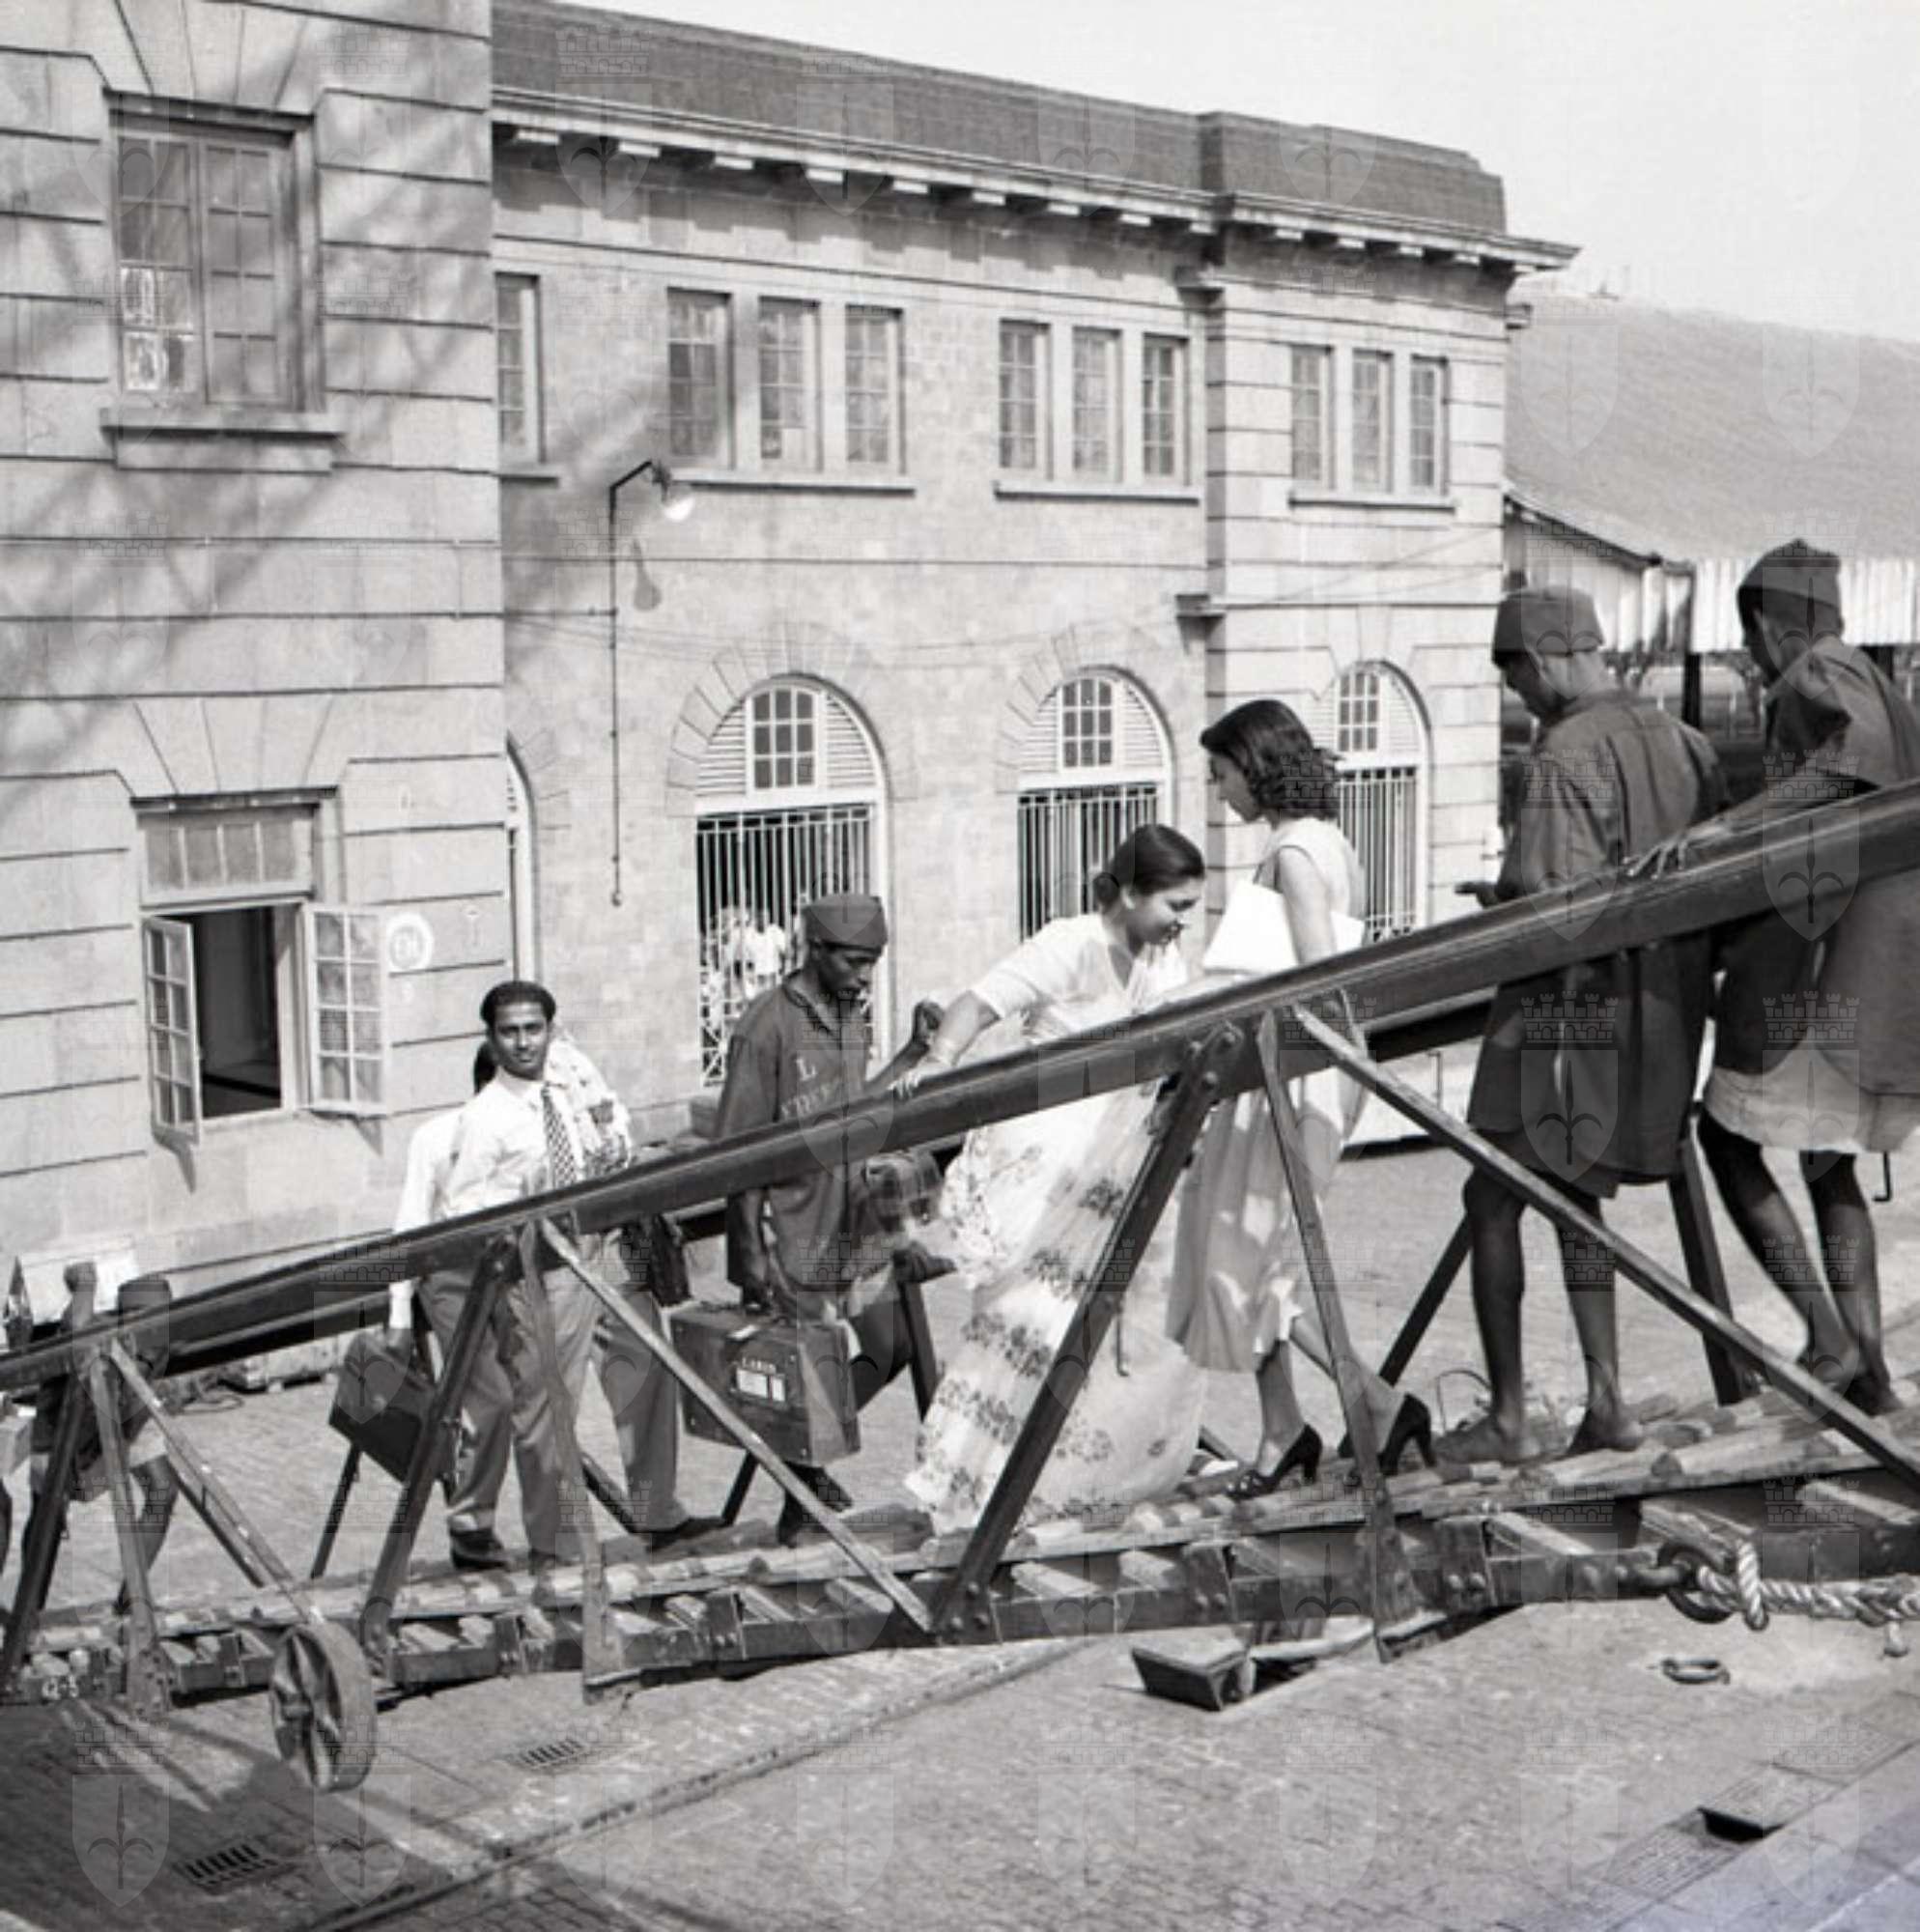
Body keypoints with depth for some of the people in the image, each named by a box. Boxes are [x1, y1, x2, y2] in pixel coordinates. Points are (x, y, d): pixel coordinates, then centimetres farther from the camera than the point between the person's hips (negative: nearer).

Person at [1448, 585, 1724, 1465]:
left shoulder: (1567, 756, -17)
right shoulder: (1681, 742, 7)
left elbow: (1553, 903, -23)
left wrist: (1495, 899, -3)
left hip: (1572, 1004, -8)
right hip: (1664, 1008, 8)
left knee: (1493, 1198, 2)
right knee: (1573, 1194, 18)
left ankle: (1508, 1417, 3)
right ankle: (1605, 1399, 16)